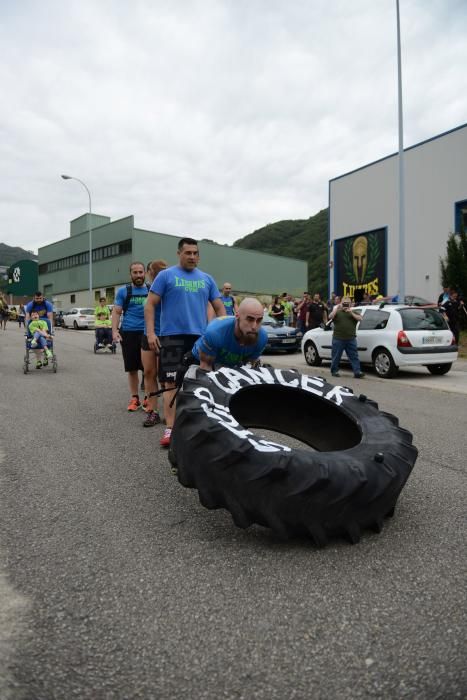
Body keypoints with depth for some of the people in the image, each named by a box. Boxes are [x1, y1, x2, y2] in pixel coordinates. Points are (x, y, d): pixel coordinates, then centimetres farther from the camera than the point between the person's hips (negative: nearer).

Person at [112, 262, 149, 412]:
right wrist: (114, 331, -10)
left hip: (147, 333, 0)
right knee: (132, 368, 8)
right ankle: (134, 398, 20)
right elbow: (116, 312, 4)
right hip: (128, 333, 1)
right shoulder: (123, 291, 6)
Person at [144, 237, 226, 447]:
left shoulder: (207, 279, 14)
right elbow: (150, 304, 0)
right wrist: (150, 332, -11)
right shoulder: (166, 275, 3)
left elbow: (219, 307, 16)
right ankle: (170, 428, 0)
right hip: (173, 336, -4)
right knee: (172, 383, -5)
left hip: (200, 337, 4)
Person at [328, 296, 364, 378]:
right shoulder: (337, 312, 10)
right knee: (336, 356, 5)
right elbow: (330, 317, -8)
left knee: (354, 356, -1)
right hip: (338, 339, -1)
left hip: (351, 339, 2)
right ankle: (334, 371, 17)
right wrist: (336, 309, -16)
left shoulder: (353, 312, 16)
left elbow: (360, 318, 0)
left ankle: (357, 372, -3)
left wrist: (351, 313, -10)